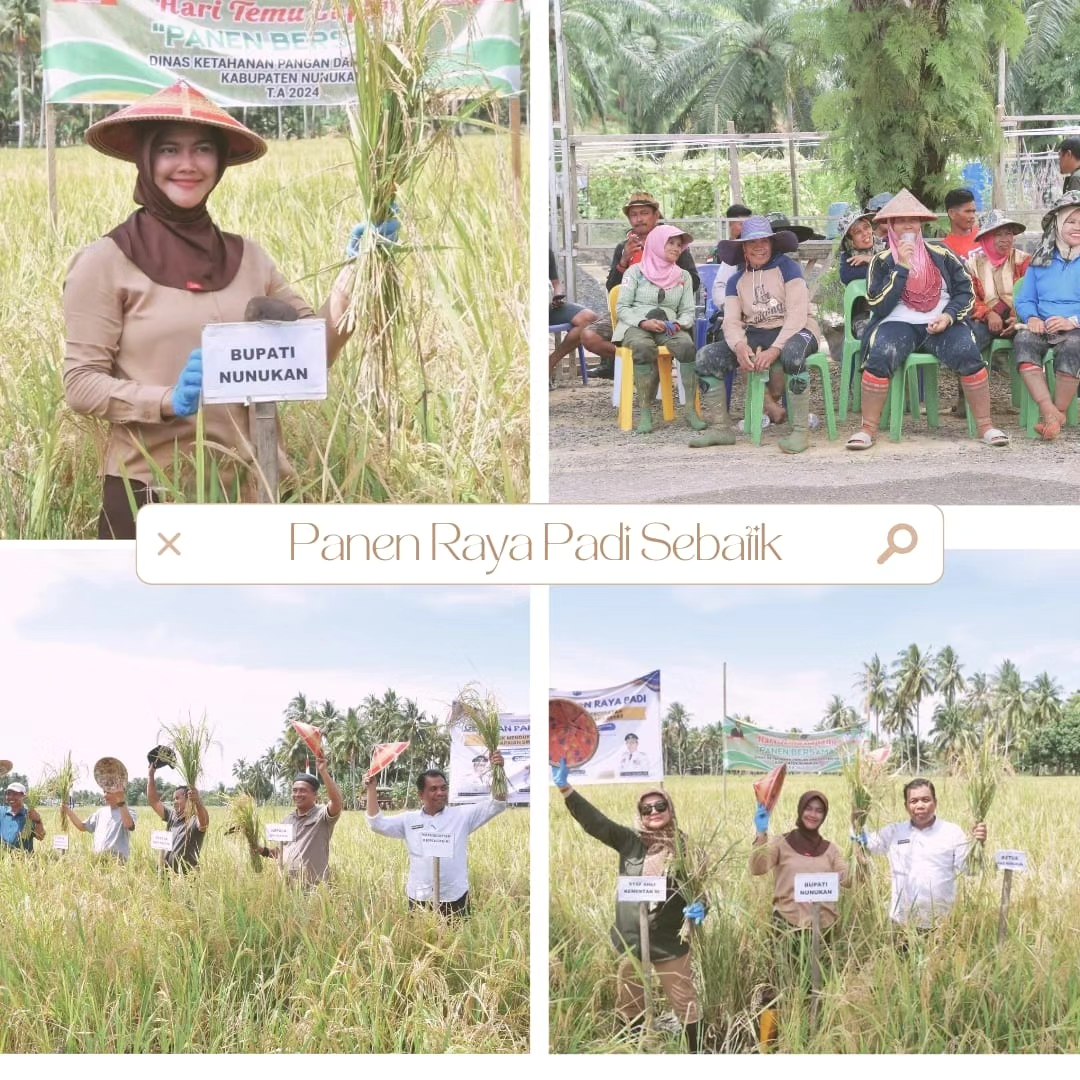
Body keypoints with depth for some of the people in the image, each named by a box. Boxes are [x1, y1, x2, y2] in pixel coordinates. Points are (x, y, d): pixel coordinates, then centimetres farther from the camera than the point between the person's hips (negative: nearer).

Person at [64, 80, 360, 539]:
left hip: (247, 485, 4)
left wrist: (356, 273, -3)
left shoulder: (246, 258, 9)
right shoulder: (105, 262, -4)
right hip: (148, 489, -4)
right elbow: (81, 383, -8)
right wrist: (167, 400, -22)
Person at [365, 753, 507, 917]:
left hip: (455, 899, -1)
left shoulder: (461, 816, 3)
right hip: (419, 899, 1)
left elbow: (497, 805, -2)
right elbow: (376, 823, 3)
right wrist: (372, 788, -3)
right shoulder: (409, 820, 8)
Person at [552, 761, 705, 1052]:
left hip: (670, 942, -3)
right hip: (632, 941, 3)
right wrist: (564, 787, -15)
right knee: (628, 1006, 17)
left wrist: (699, 908, -23)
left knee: (686, 1005, 4)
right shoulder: (629, 841, -1)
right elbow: (594, 820, -6)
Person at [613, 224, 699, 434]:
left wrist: (678, 324, -10)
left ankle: (690, 408, -30)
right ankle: (645, 411, -33)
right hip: (635, 326, -3)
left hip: (668, 328, 3)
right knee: (644, 348, -39)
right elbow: (622, 308, 2)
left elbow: (688, 311, 13)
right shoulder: (636, 272, 8)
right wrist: (644, 322, -16)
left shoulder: (683, 276, 18)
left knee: (687, 346, -33)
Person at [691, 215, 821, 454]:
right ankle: (721, 428, -5)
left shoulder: (787, 267, -4)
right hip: (756, 336, 6)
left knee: (792, 354, -42)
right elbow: (731, 322, 1)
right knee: (706, 357, -13)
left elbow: (797, 314, -13)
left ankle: (800, 431, -34)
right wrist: (739, 346, -23)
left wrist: (774, 350, -26)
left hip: (794, 332, -5)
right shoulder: (737, 280, 12)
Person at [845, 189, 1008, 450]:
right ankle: (868, 427, -24)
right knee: (880, 356, -34)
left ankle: (985, 425, -19)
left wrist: (949, 316, -10)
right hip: (898, 323, -1)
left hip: (941, 324, 1)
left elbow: (966, 292, 9)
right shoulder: (882, 261, 6)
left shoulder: (940, 255, 9)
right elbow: (879, 306, -7)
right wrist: (902, 267, -10)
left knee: (968, 353, -29)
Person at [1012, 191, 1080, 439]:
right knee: (1022, 341, -31)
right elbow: (1025, 300, 17)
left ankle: (1058, 413, -22)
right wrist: (1031, 318, -6)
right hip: (1043, 326, 3)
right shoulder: (1042, 259, 18)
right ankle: (1049, 411, -39)